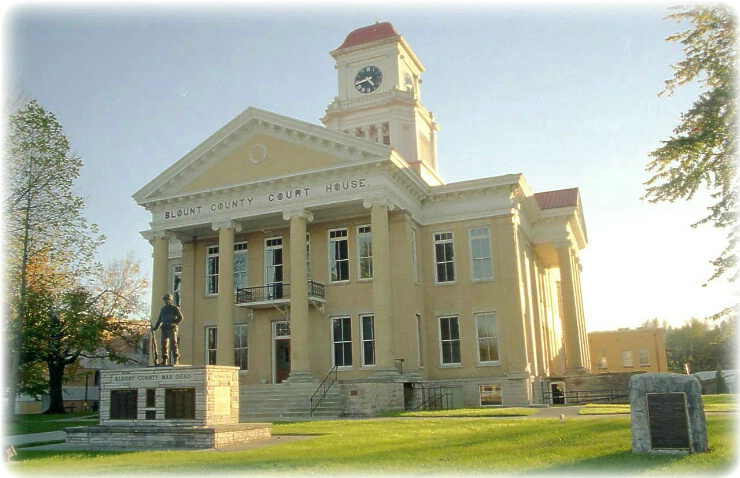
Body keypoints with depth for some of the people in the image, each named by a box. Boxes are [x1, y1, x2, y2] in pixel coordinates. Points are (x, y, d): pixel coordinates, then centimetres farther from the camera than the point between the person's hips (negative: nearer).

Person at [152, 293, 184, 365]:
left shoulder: (175, 308, 2)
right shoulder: (163, 309, 20)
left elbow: (180, 318, -6)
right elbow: (159, 320, 22)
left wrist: (173, 324, -17)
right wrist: (155, 327, 10)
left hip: (172, 328, -6)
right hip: (164, 329, 6)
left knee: (173, 343, -13)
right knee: (164, 344, 2)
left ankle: (176, 360, -15)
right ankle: (164, 361, 4)